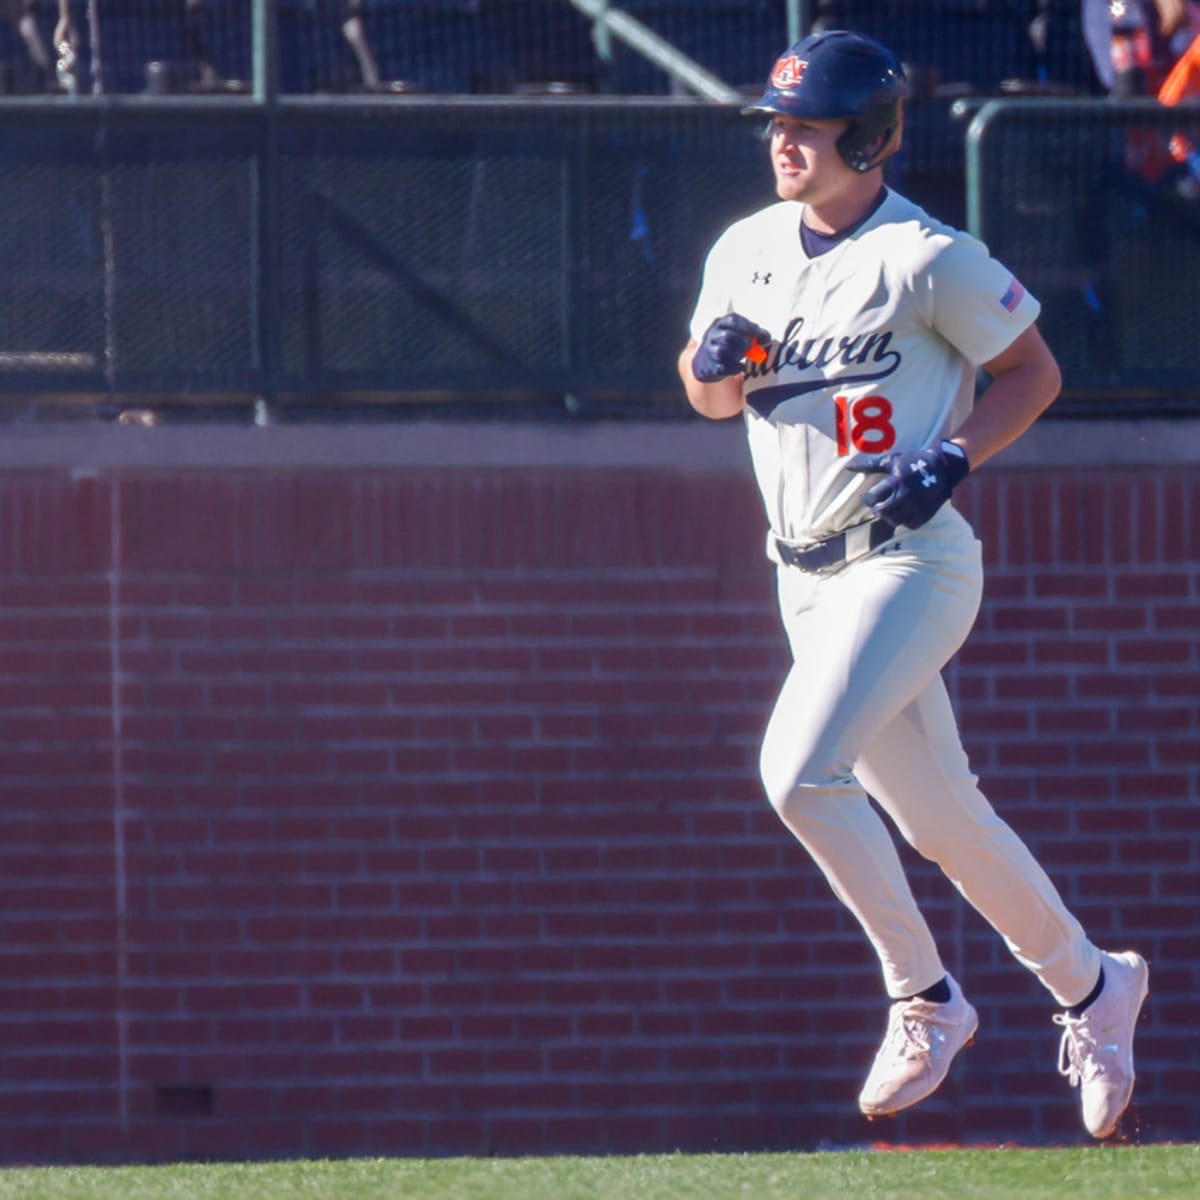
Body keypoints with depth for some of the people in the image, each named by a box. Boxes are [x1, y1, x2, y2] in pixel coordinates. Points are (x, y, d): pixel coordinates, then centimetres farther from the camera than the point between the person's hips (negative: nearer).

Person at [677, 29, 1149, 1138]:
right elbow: (712, 399, 19)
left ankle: (925, 998, -8)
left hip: (911, 561, -7)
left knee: (798, 768, -23)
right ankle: (1090, 986, 31)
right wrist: (713, 362, -5)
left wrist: (955, 458, -17)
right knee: (936, 818, 13)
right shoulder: (747, 252, 7)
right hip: (807, 577, 7)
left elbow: (1033, 372, -3)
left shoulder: (929, 259, -12)